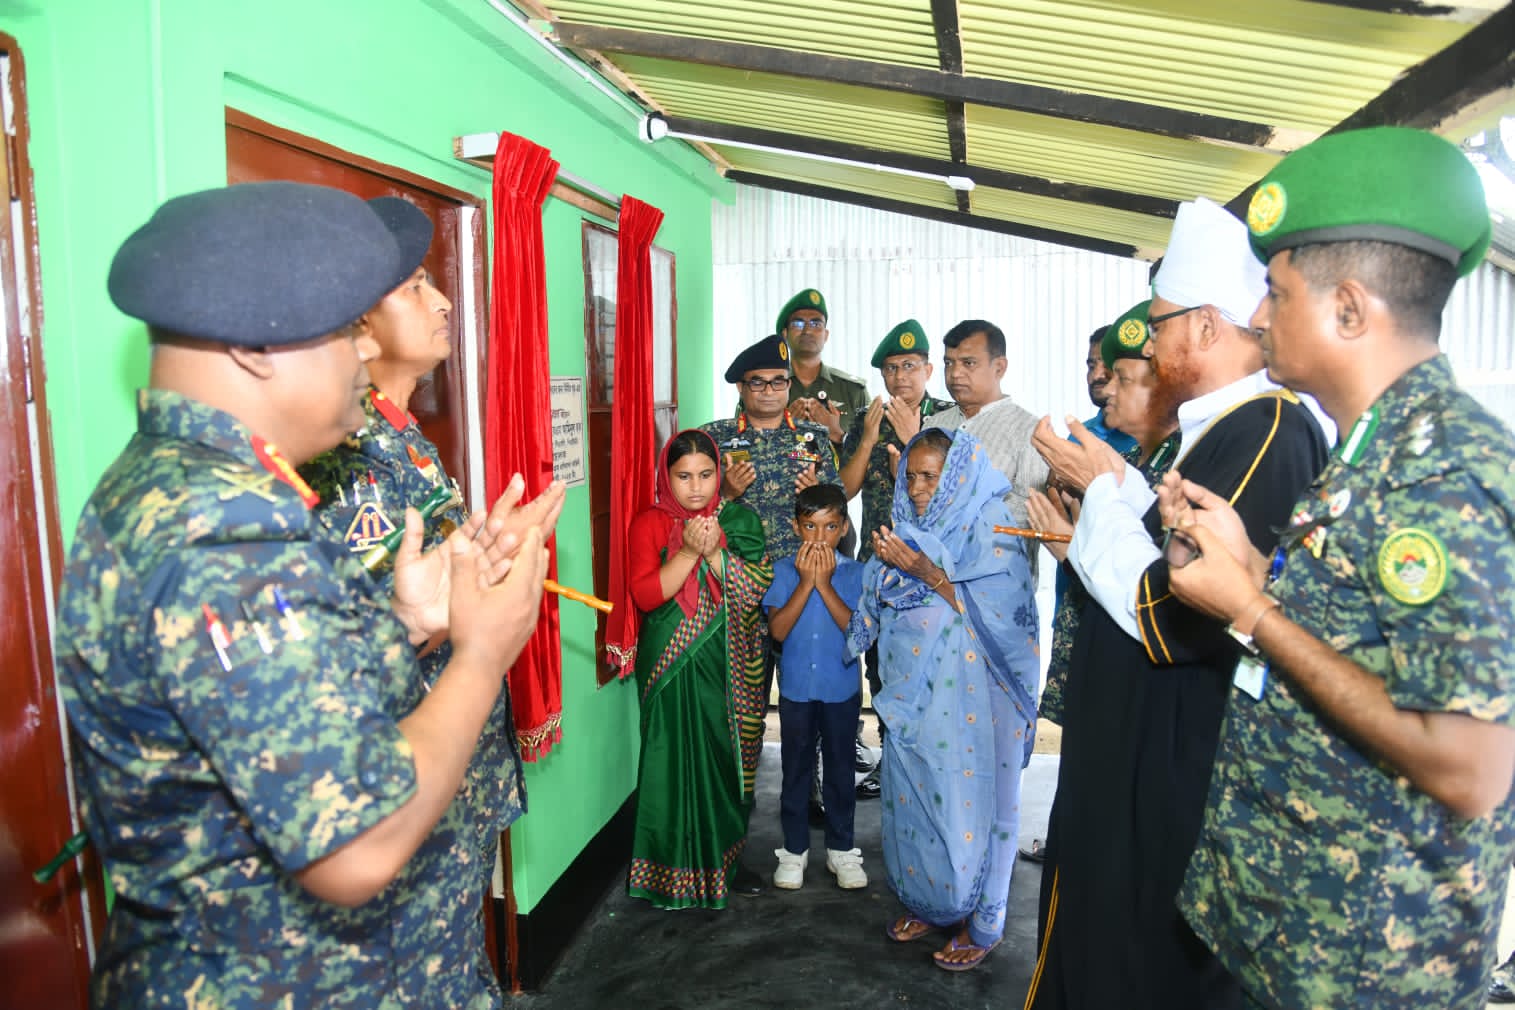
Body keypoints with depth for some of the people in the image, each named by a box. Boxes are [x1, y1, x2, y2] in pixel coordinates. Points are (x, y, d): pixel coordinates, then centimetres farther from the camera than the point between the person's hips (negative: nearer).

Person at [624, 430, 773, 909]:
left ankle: (718, 861, 28)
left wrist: (713, 552, -19)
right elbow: (645, 595, -13)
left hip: (725, 666, 2)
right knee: (675, 760, 0)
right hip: (670, 667, -2)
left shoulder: (737, 522, 4)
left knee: (723, 758, 9)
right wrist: (688, 551, -21)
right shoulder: (650, 523, -3)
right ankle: (674, 870, 17)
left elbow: (753, 591, -6)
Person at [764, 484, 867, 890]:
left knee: (840, 769, 12)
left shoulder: (855, 573, -5)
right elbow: (778, 629, -14)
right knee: (795, 770, 11)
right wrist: (805, 583, -20)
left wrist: (824, 583, -21)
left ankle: (841, 849, 28)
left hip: (841, 688, 0)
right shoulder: (783, 570, -5)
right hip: (796, 687, 0)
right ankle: (795, 849, 26)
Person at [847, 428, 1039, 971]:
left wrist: (924, 570, -22)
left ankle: (979, 922, 20)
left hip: (968, 696, -6)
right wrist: (888, 563, -8)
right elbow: (880, 607, 11)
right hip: (913, 688, 6)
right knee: (913, 794, 13)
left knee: (966, 802, 2)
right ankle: (925, 901, 32)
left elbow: (992, 611, -20)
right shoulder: (910, 525, 8)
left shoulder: (989, 524, -10)